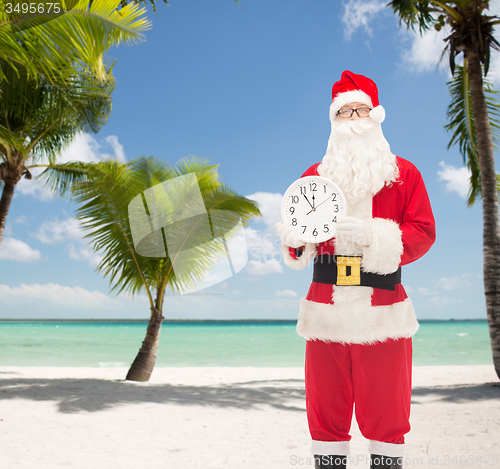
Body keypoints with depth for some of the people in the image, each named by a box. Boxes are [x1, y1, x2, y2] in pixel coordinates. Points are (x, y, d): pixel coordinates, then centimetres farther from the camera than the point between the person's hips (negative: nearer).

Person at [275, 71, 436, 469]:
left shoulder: (404, 173, 9)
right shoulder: (314, 176, 15)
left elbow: (423, 234, 1)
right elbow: (295, 231, 15)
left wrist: (373, 235, -15)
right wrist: (294, 237, -9)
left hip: (383, 309, -1)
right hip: (326, 307, 2)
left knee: (385, 410, 1)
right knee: (327, 409, 4)